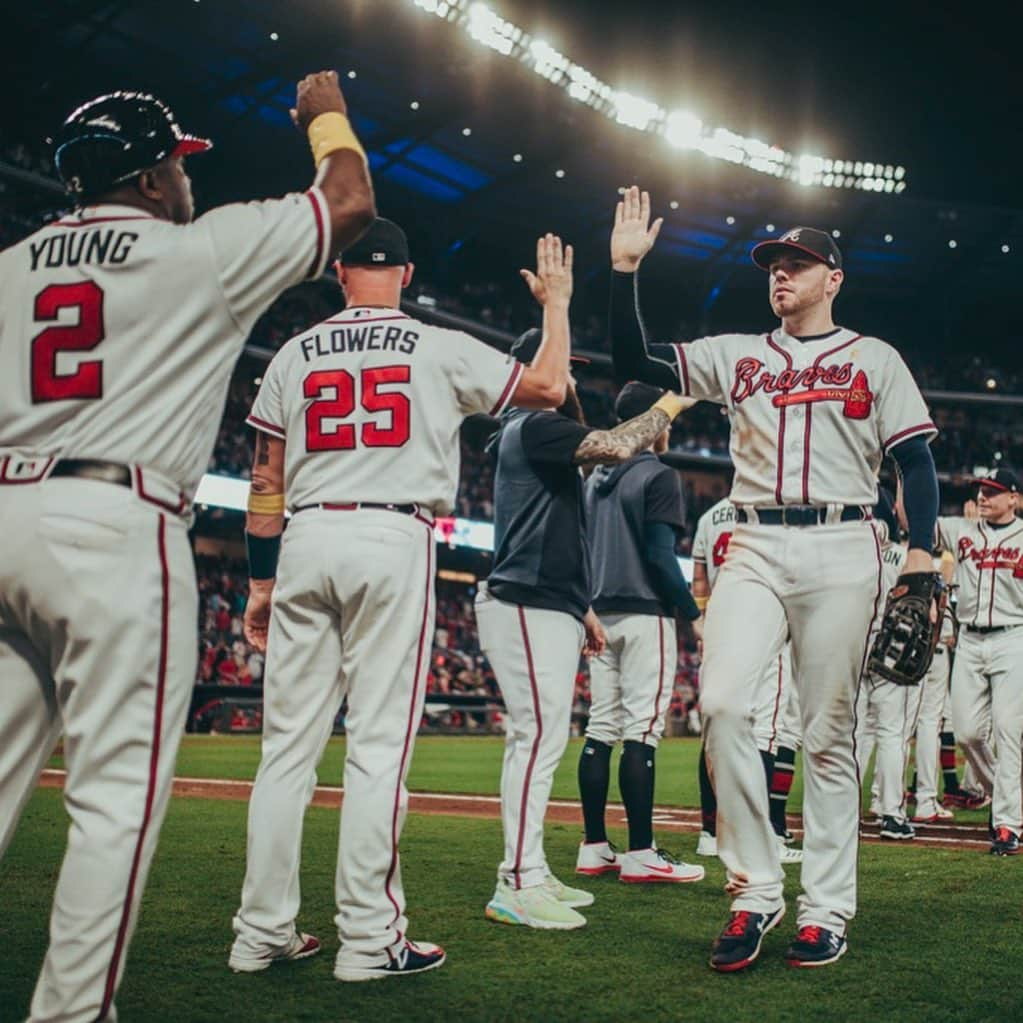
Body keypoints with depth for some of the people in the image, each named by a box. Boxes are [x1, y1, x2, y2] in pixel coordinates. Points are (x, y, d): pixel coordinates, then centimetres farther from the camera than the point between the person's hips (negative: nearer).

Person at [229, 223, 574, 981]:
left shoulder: (296, 354, 13)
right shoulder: (440, 349, 5)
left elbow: (267, 482, 11)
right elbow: (549, 387, 13)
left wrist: (261, 583, 15)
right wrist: (557, 303, 27)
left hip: (305, 540, 3)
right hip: (393, 542, -3)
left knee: (288, 742, 6)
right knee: (379, 742, -3)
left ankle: (263, 933, 11)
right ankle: (369, 940, -1)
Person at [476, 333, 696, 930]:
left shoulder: (542, 435, 24)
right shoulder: (534, 426, -8)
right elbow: (615, 447, -24)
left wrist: (581, 608, 24)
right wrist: (667, 408, -7)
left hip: (549, 610, 11)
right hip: (526, 609, -11)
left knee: (543, 739, 12)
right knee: (539, 735, -13)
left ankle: (529, 874, 18)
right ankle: (518, 886, -11)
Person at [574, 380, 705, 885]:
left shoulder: (594, 476, 15)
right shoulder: (658, 476, -7)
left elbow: (579, 548, 15)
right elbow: (660, 554, -15)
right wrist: (694, 614, -10)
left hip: (600, 615, 8)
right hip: (645, 614, -7)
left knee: (601, 729, 8)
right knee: (641, 731, -7)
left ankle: (594, 848, 10)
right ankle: (640, 854, -7)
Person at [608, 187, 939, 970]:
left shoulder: (874, 359, 11)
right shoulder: (735, 355, 17)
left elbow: (916, 461, 6)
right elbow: (634, 362, 9)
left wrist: (921, 551, -8)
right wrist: (625, 269, 1)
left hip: (841, 551, -2)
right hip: (755, 550, 2)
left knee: (829, 733, -1)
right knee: (723, 703, -17)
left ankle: (827, 907, 8)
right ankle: (755, 890, -6)